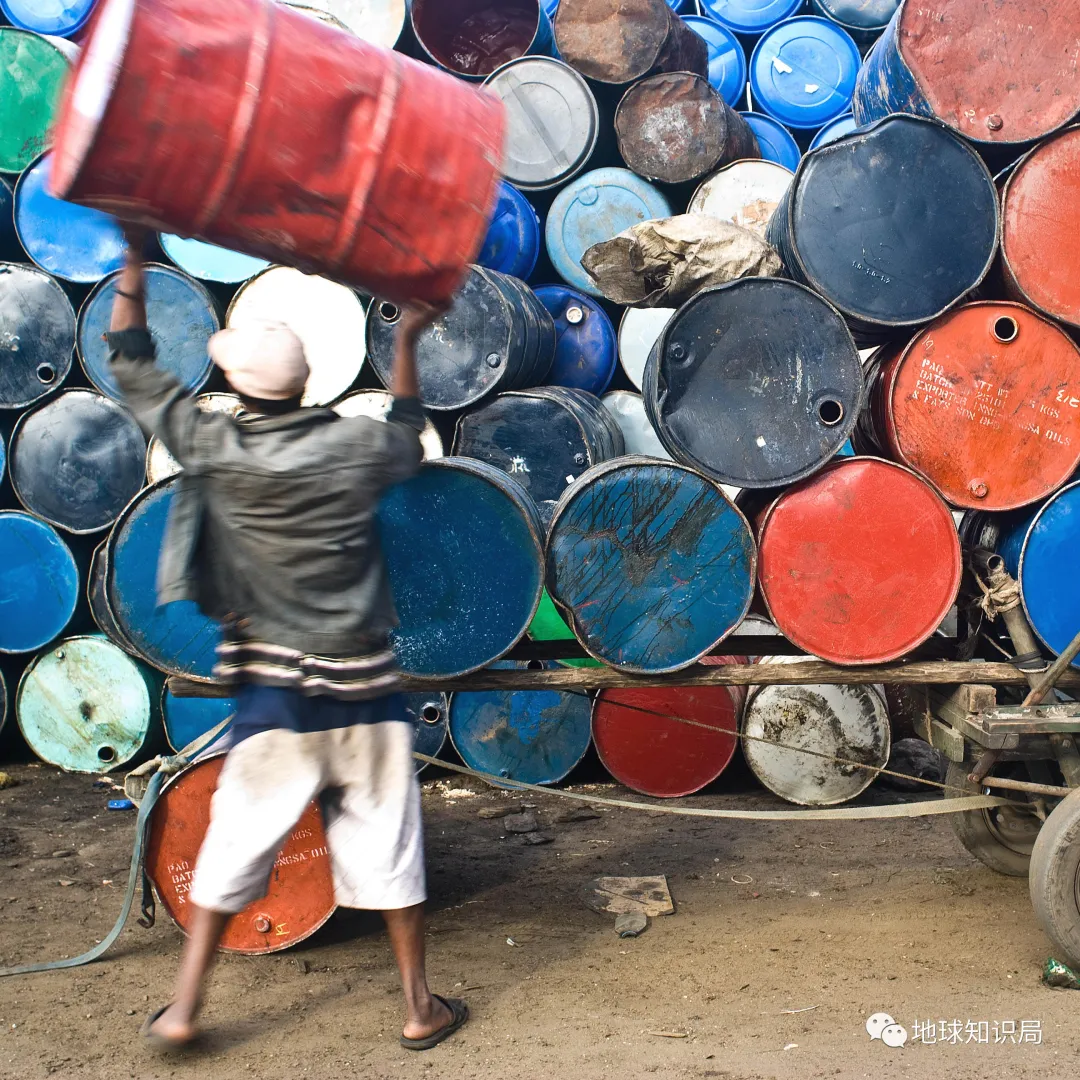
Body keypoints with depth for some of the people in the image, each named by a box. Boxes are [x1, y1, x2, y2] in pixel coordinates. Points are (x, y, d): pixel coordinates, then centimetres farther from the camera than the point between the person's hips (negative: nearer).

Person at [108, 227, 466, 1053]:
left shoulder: (214, 448, -7)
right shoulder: (355, 446, -5)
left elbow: (133, 367, 5)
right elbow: (408, 438, 20)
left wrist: (134, 259, 14)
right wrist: (407, 343, 30)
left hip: (273, 691, 0)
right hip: (361, 686, 0)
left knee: (235, 845, 12)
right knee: (388, 844, 9)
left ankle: (183, 1009, 20)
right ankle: (421, 1007, 21)